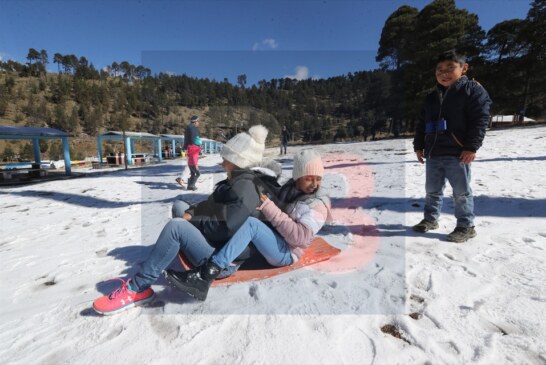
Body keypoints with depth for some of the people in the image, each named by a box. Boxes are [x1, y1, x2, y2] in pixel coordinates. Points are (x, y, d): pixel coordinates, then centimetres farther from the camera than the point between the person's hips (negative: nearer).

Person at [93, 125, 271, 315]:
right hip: (213, 242, 11)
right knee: (179, 206, 16)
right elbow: (212, 206, 16)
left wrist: (193, 221, -13)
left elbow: (224, 229, -27)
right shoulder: (237, 181, 12)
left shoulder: (245, 188, -20)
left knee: (176, 226, -27)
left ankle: (136, 289, -12)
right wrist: (192, 213, -2)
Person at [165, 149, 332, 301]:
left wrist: (268, 207, -25)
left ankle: (206, 274, -35)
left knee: (251, 223, -32)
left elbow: (301, 236, -23)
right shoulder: (289, 188, 7)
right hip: (269, 243, 7)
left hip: (285, 253, -7)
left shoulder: (317, 204, -10)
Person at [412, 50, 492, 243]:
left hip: (457, 153, -5)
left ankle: (466, 226, 15)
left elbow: (480, 120, -10)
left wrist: (471, 147, -17)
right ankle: (430, 219, 28)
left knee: (461, 192, 3)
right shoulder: (432, 97, 15)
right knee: (432, 190, 14)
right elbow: (422, 123, 17)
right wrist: (418, 146, 11)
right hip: (432, 153, 6)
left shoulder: (473, 90, -2)